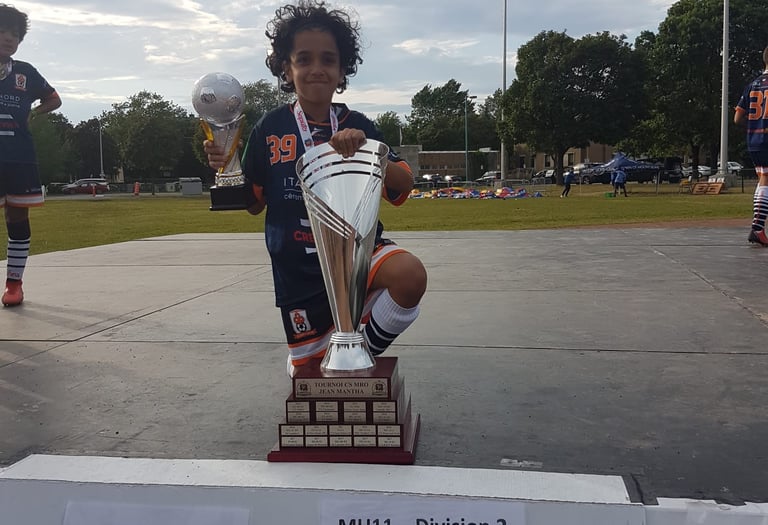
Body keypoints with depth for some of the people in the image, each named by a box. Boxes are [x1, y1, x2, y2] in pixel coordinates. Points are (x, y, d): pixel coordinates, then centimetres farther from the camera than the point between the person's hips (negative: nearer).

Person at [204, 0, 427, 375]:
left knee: (411, 275, -33)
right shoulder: (271, 128, -4)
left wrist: (365, 148, -27)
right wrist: (226, 169, -13)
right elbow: (254, 203, 5)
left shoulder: (357, 126, -2)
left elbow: (402, 188, -11)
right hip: (299, 269, 1)